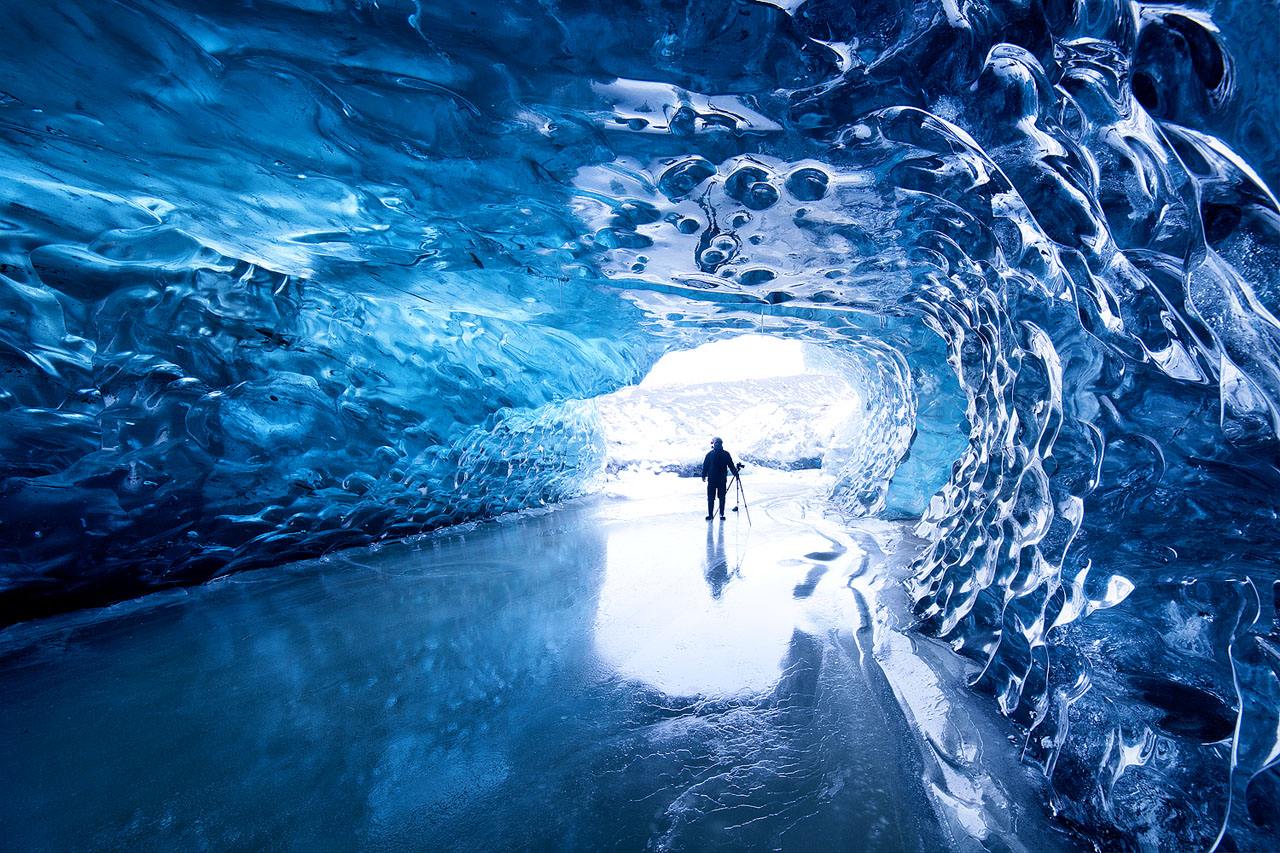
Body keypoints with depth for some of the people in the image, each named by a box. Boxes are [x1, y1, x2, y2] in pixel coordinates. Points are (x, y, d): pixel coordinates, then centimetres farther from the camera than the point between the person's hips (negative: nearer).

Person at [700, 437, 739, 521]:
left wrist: (735, 473, -5)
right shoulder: (710, 454, 4)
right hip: (711, 479, 0)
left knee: (722, 497, 3)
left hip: (722, 479, 0)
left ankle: (722, 514, 10)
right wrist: (704, 476, -3)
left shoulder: (726, 454, 5)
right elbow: (705, 466, 5)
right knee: (710, 498, 1)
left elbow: (731, 465, 6)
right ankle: (710, 514, 7)